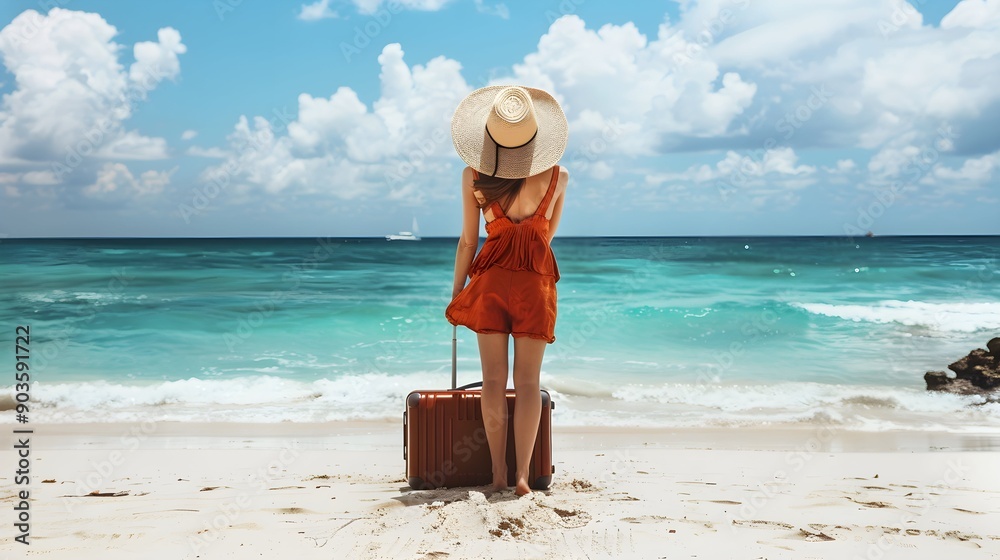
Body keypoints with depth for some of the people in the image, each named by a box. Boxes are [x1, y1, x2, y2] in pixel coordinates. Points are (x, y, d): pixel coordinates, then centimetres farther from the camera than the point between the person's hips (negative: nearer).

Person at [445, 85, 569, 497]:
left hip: (490, 280, 0)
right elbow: (548, 235, 8)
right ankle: (522, 474, 3)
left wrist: (456, 291, 11)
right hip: (536, 281, 0)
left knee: (494, 380, 6)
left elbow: (468, 241, 0)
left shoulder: (474, 176, -6)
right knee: (528, 381, 6)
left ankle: (499, 474, 9)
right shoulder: (556, 176, -5)